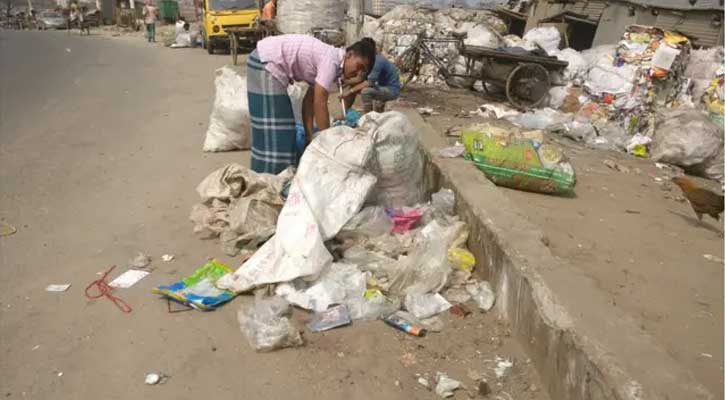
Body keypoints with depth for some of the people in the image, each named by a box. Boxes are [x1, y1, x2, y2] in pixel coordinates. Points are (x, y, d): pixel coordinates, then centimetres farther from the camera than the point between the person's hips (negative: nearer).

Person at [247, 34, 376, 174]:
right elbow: (319, 104, -20)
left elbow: (310, 100, 9)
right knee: (273, 129, -7)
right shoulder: (331, 61, -19)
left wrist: (309, 135, 6)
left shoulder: (331, 59, 9)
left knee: (281, 127, 15)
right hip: (266, 62, -10)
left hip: (268, 63, 10)